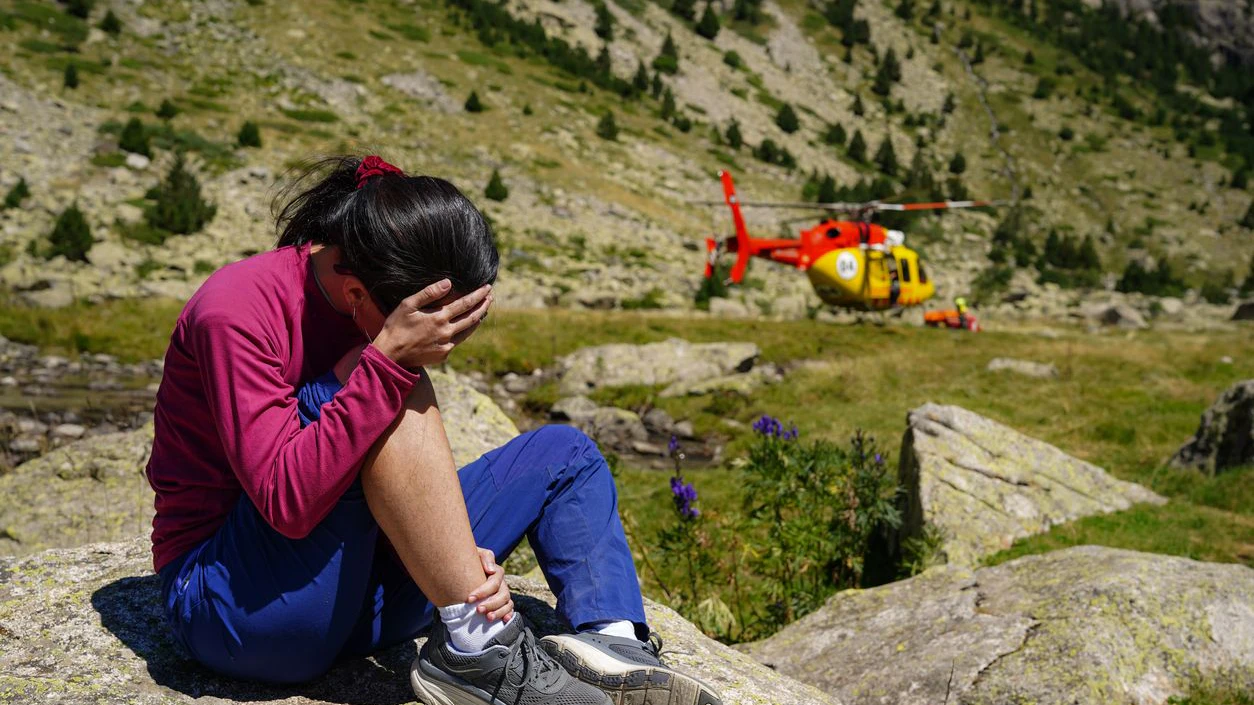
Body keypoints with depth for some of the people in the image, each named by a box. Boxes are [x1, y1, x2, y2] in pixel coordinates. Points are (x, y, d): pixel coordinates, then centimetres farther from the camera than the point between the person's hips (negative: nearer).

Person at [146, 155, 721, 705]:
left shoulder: (379, 313, -1)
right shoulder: (237, 310, -20)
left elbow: (407, 469, 5)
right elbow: (287, 502, -29)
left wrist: (456, 556, -14)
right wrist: (390, 359, -34)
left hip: (353, 593, 7)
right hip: (231, 605, -7)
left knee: (561, 454, 1)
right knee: (389, 389, -29)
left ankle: (616, 646, -20)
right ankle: (479, 648, -26)